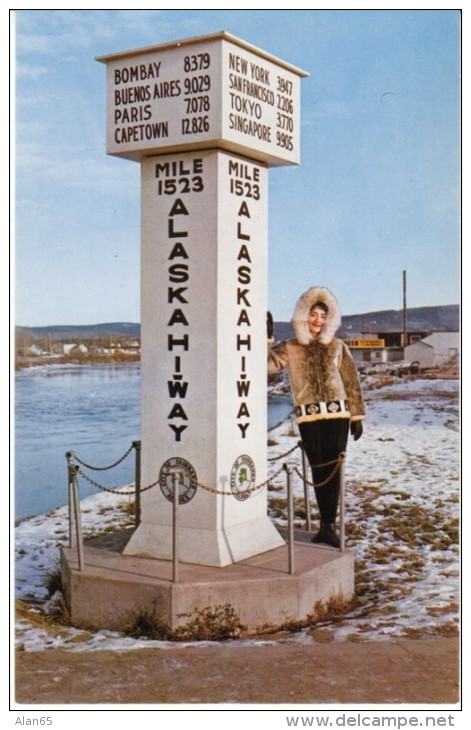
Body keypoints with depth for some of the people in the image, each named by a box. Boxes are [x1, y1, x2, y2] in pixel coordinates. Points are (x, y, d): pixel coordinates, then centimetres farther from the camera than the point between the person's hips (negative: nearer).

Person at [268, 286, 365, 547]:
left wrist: (357, 416, 7)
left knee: (333, 470, -3)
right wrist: (267, 339, -15)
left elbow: (351, 382, 10)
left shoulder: (337, 347, 10)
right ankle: (326, 524, 12)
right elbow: (268, 364, -8)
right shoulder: (290, 348, 8)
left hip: (337, 413, 0)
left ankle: (328, 525, 1)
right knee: (318, 470, 3)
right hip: (308, 417, 0)